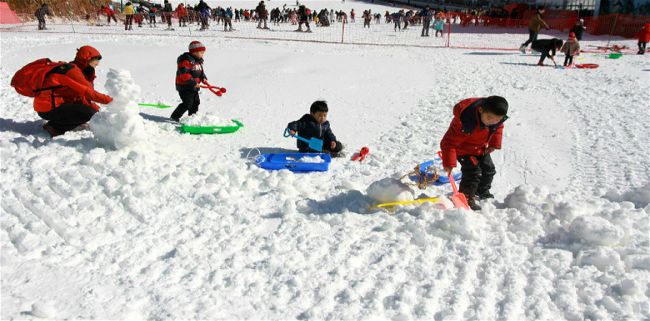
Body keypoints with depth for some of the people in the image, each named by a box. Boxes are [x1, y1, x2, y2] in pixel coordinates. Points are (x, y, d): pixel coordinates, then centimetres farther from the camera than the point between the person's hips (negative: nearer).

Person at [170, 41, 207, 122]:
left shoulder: (198, 61, 11)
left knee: (196, 102, 15)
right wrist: (193, 83, -27)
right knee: (187, 103, -14)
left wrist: (203, 78, -1)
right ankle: (174, 117, -2)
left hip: (193, 87, 9)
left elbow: (200, 71, 21)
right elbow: (184, 74, -26)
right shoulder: (185, 60, -19)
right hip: (184, 86, -9)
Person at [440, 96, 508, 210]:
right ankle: (467, 199, 2)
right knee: (473, 172, -17)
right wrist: (449, 163, -36)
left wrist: (494, 144, -4)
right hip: (463, 149, -7)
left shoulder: (497, 117, -22)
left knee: (489, 169, 16)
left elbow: (498, 127, 6)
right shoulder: (465, 121, -42)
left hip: (481, 148, 7)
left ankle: (483, 192, 41)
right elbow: (449, 142, -35)